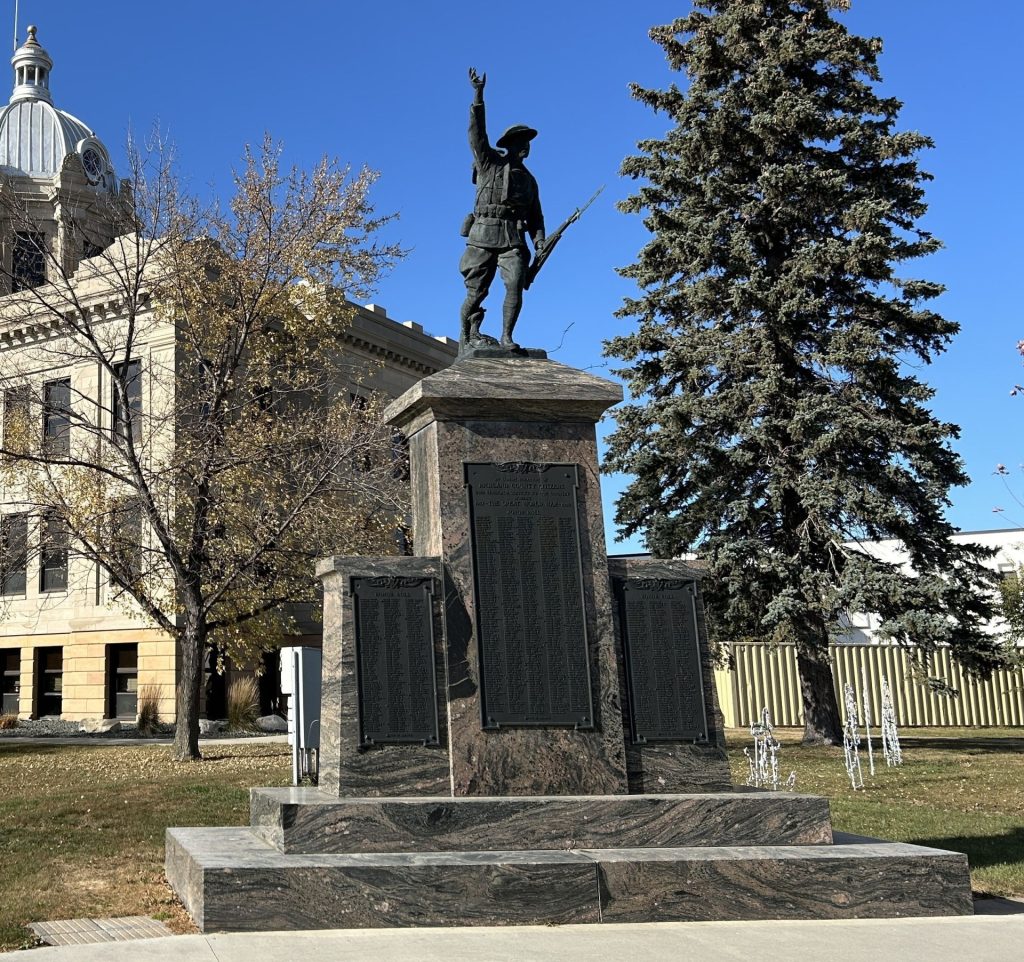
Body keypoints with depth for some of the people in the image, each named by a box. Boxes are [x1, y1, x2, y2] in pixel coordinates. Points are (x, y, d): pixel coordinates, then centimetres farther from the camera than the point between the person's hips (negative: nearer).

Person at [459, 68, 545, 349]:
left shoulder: (528, 179, 23)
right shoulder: (489, 162, 11)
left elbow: (535, 215, 20)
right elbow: (477, 133, -3)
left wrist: (539, 240, 1)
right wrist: (478, 97, -14)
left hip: (514, 240, 3)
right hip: (484, 235, -3)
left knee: (515, 286, -14)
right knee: (477, 290, -3)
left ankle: (506, 337, -10)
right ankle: (468, 335, 10)